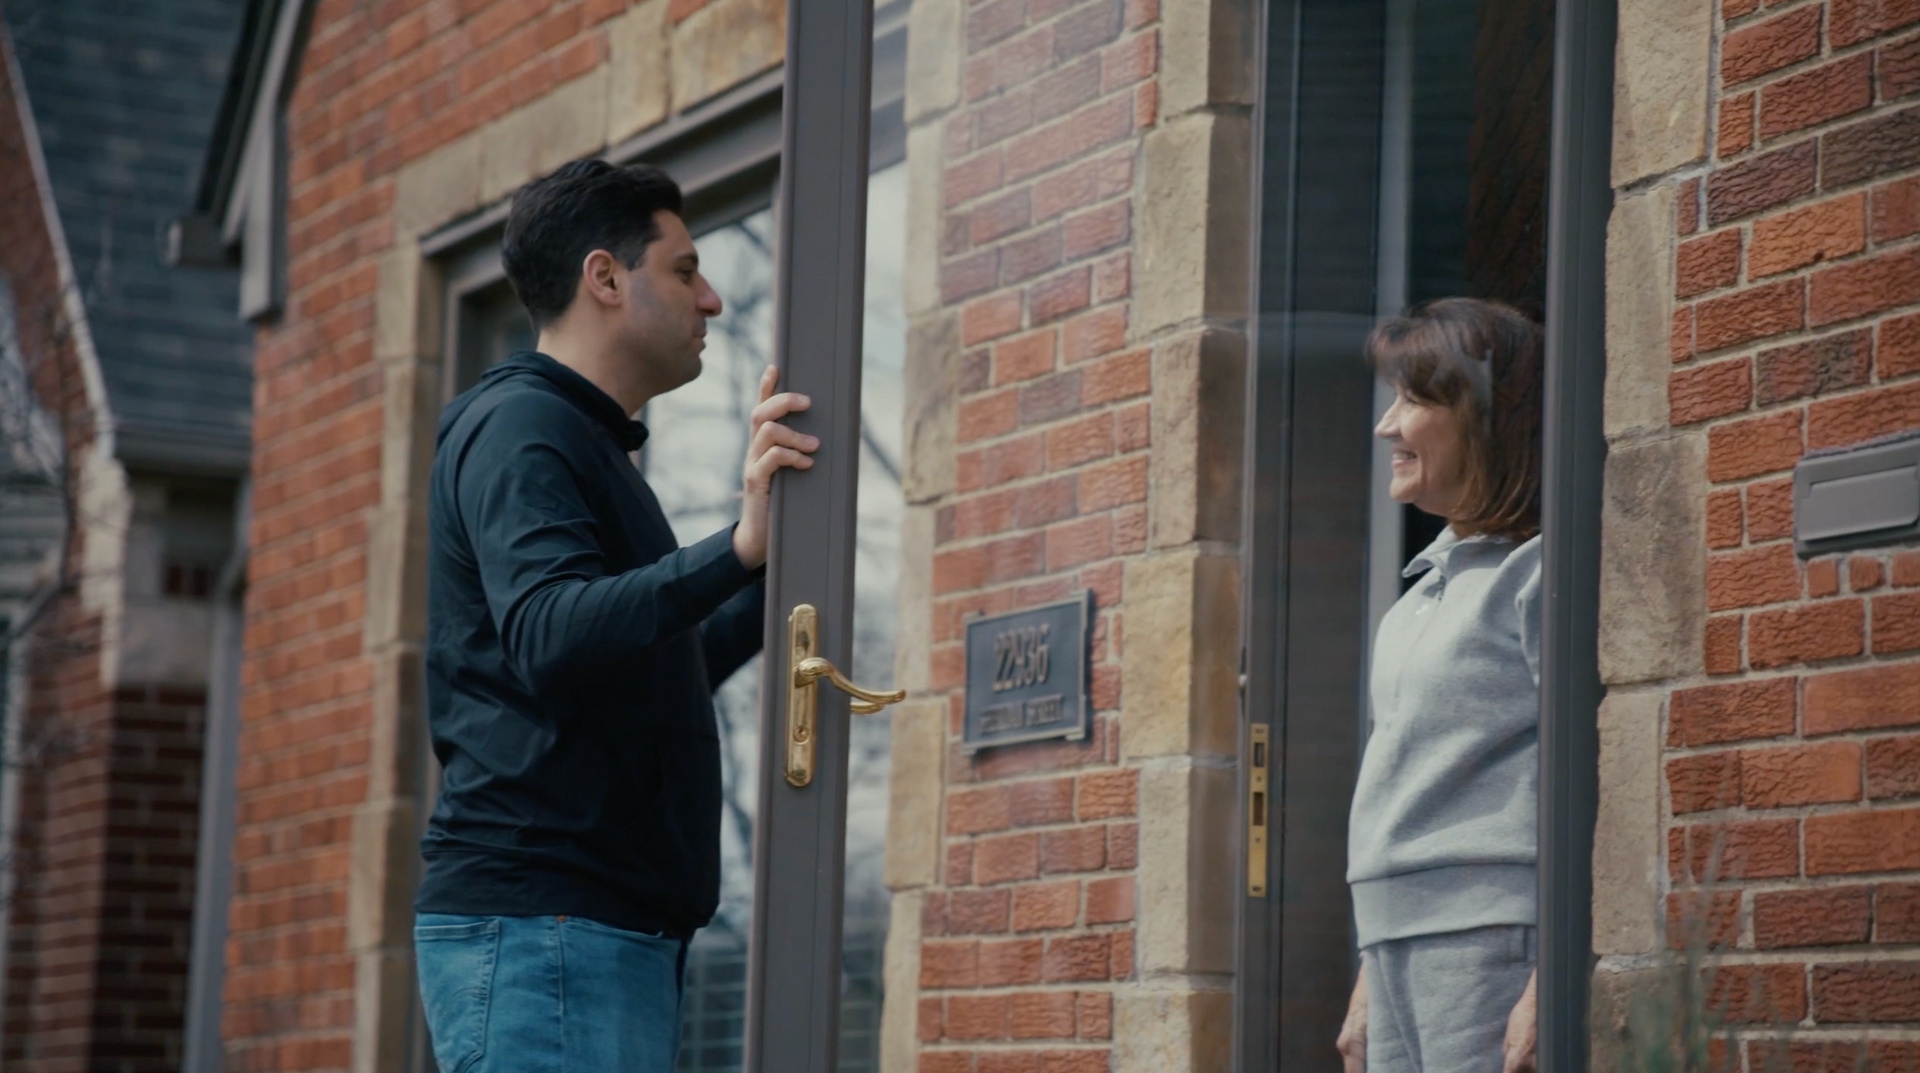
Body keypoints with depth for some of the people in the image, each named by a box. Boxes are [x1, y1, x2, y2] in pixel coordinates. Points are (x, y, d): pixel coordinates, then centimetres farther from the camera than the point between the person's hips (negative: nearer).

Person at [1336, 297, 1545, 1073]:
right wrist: (1372, 980, 22)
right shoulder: (1433, 584, 21)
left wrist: (1550, 986, -21)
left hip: (1496, 941, -9)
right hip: (1405, 941, 9)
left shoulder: (1541, 573, -7)